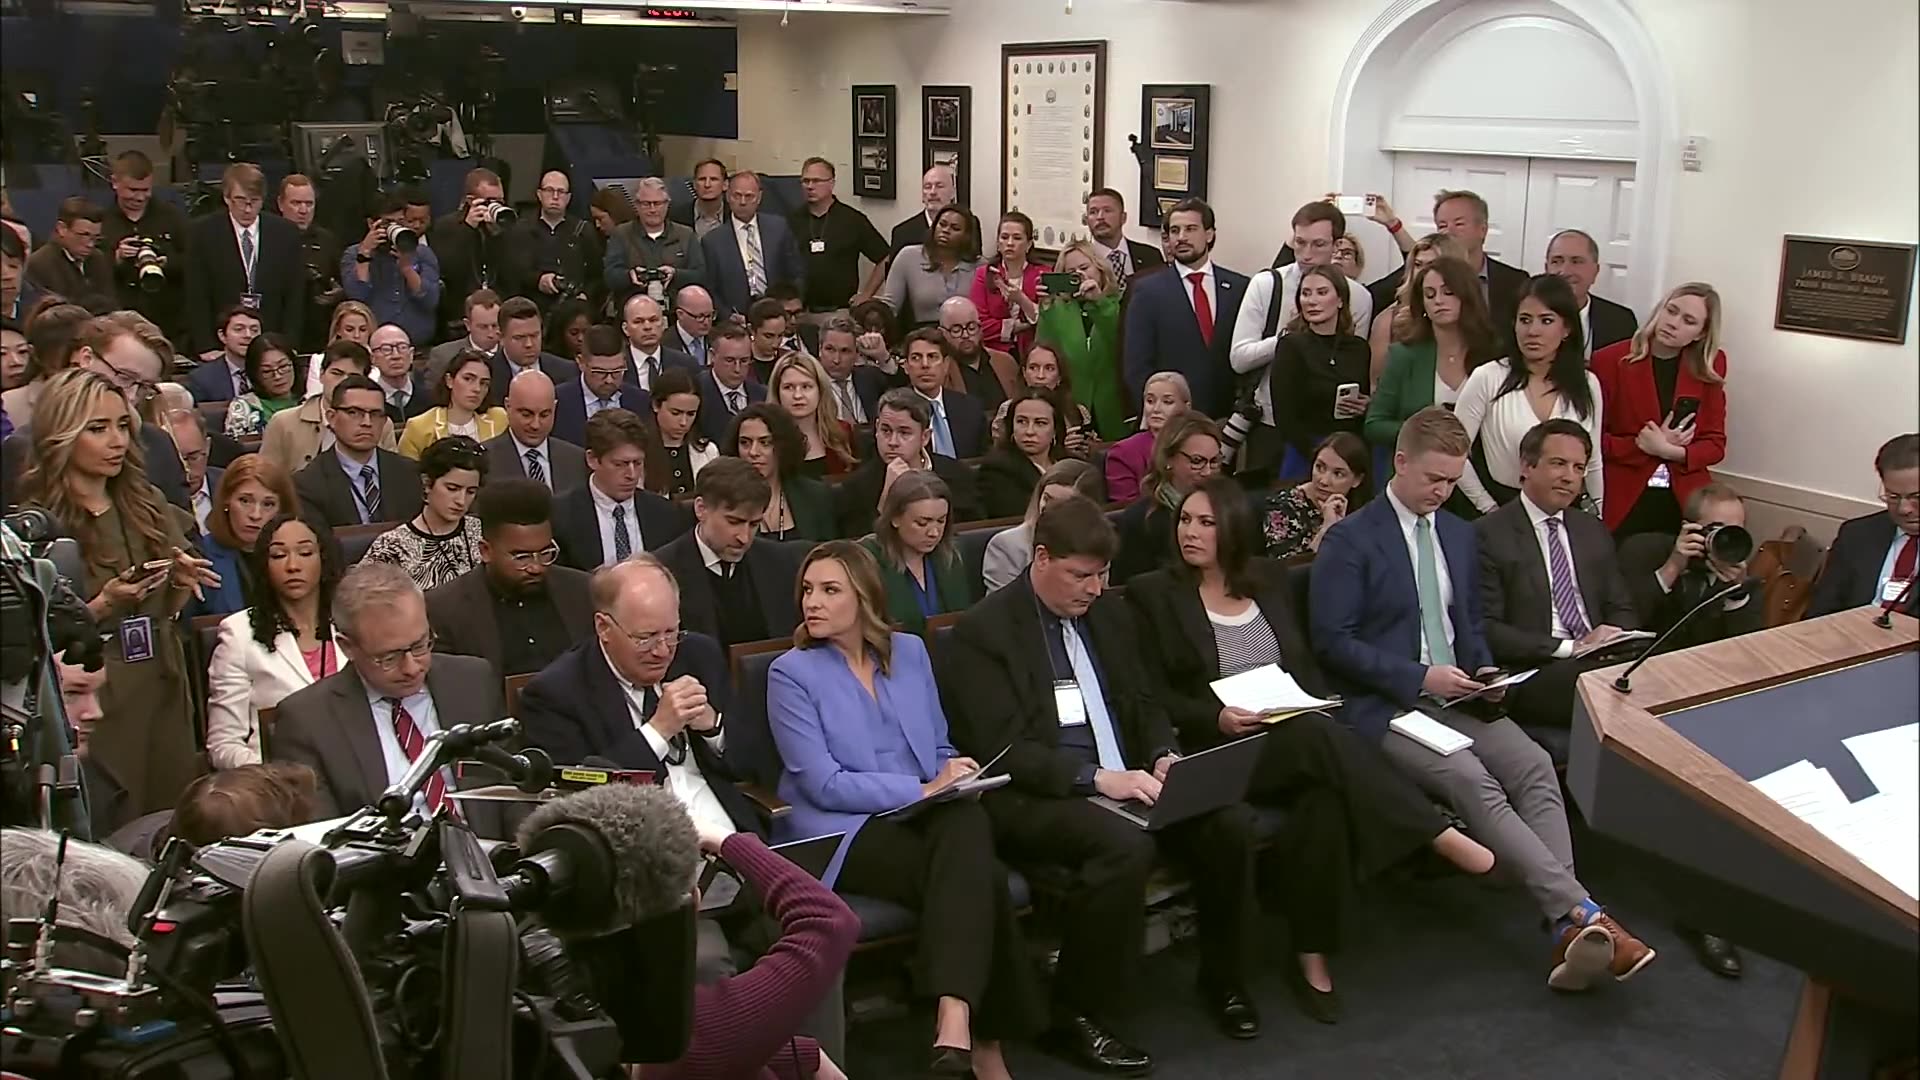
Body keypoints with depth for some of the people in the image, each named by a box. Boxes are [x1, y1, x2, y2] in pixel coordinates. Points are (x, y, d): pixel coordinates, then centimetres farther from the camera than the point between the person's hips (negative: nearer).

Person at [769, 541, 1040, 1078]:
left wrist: (953, 772, -5)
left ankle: (956, 1028, -40)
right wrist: (923, 788, -15)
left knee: (968, 824, -34)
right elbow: (825, 785, -10)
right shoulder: (791, 672, -2)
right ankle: (983, 1037, -23)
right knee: (977, 876, -30)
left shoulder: (910, 651, 13)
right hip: (846, 831, -4)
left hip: (927, 814, 4)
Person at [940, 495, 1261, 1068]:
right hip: (1030, 797, -7)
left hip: (1124, 779, 7)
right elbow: (1002, 749, -16)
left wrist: (1163, 756, -3)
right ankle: (1077, 1017, -18)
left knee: (1231, 821, -16)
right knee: (1124, 844, -35)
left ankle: (1222, 979, 7)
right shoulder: (980, 632, -9)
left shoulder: (1110, 613, 13)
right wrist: (1096, 778, -26)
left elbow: (1146, 703, 20)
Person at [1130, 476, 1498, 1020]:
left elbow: (1306, 664, 18)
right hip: (1217, 752, -4)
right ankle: (1447, 840, -35)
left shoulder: (1269, 577, 17)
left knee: (1324, 796, -34)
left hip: (1296, 740, 4)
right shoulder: (1152, 594, 3)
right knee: (1320, 741, -36)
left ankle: (1312, 957, -27)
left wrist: (1315, 709, -4)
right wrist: (1216, 718, -19)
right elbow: (1153, 696, -2)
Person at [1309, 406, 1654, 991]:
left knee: (1534, 765, -23)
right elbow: (1330, 641, -10)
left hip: (1457, 696, 6)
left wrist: (1483, 669, 3)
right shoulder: (1350, 541, -4)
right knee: (1472, 781, -31)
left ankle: (1569, 932, -31)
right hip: (1385, 706, -6)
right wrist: (1419, 677, -17)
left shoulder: (1460, 534, 17)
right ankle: (1583, 912, -34)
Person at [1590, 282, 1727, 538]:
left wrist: (1670, 451, -13)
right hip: (1622, 502, -2)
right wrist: (1643, 445, -15)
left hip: (1686, 502, 2)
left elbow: (1715, 443, 5)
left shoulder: (1710, 366, 5)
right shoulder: (1610, 360, -4)